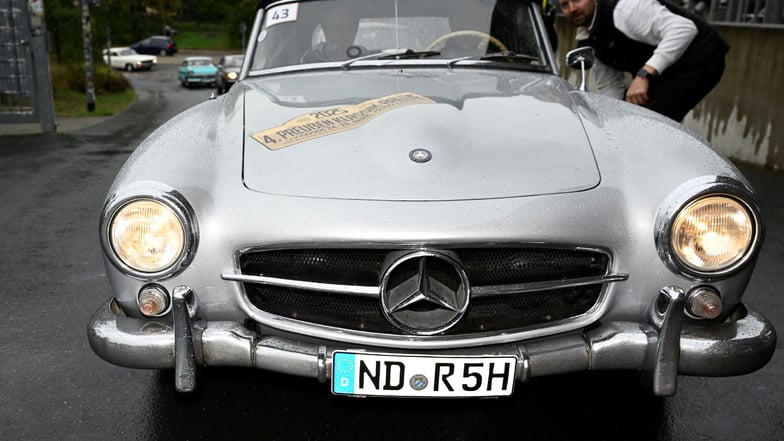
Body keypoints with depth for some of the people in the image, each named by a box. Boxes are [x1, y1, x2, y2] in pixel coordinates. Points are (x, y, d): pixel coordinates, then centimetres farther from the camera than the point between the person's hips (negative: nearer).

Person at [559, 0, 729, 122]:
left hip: (698, 60, -9)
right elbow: (610, 87, 10)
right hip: (665, 73, 9)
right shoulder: (588, 42, 6)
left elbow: (683, 29, -30)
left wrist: (644, 74, -38)